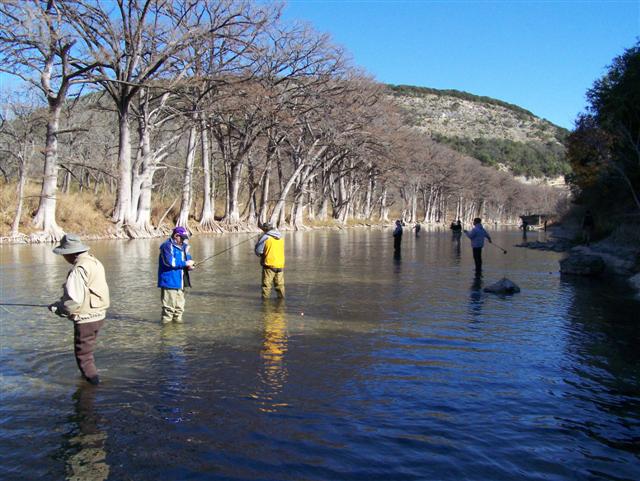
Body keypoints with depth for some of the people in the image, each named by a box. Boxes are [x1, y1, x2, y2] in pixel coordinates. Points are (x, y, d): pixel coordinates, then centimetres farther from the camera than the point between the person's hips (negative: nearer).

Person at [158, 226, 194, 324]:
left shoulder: (183, 246, 16)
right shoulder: (167, 246, -11)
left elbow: (188, 258, 24)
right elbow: (169, 262, -22)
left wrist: (189, 265, -1)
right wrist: (185, 263, -18)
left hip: (180, 282, 9)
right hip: (169, 282, -9)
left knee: (180, 306, 15)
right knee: (169, 305, -9)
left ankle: (177, 319, 25)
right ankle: (166, 321, -1)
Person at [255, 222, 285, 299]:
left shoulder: (265, 237, -10)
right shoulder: (281, 237, 7)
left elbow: (258, 251, -10)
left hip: (269, 264, -5)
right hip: (280, 264, 5)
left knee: (267, 283, 2)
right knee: (280, 283, 15)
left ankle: (265, 297, 3)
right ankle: (281, 296, 18)